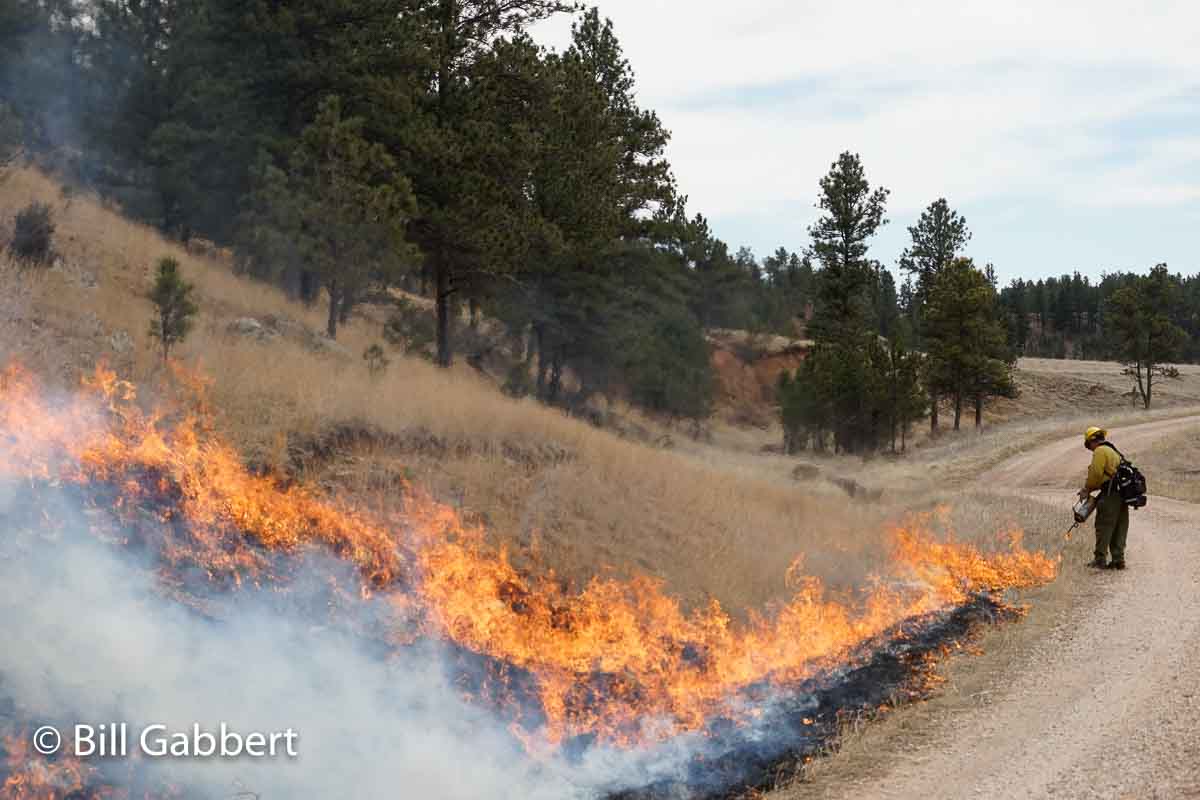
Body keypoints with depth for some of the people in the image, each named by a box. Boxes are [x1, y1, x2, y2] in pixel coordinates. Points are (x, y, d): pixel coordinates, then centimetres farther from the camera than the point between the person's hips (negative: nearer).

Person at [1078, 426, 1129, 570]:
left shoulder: (1100, 451, -6)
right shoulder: (1113, 451, 25)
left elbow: (1096, 474, -14)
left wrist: (1087, 490, 1)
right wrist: (1089, 489, 15)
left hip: (1110, 495, -9)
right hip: (1122, 493, 9)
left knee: (1103, 527, -4)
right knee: (1119, 529, 10)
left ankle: (1100, 560, -3)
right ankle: (1118, 559, 12)